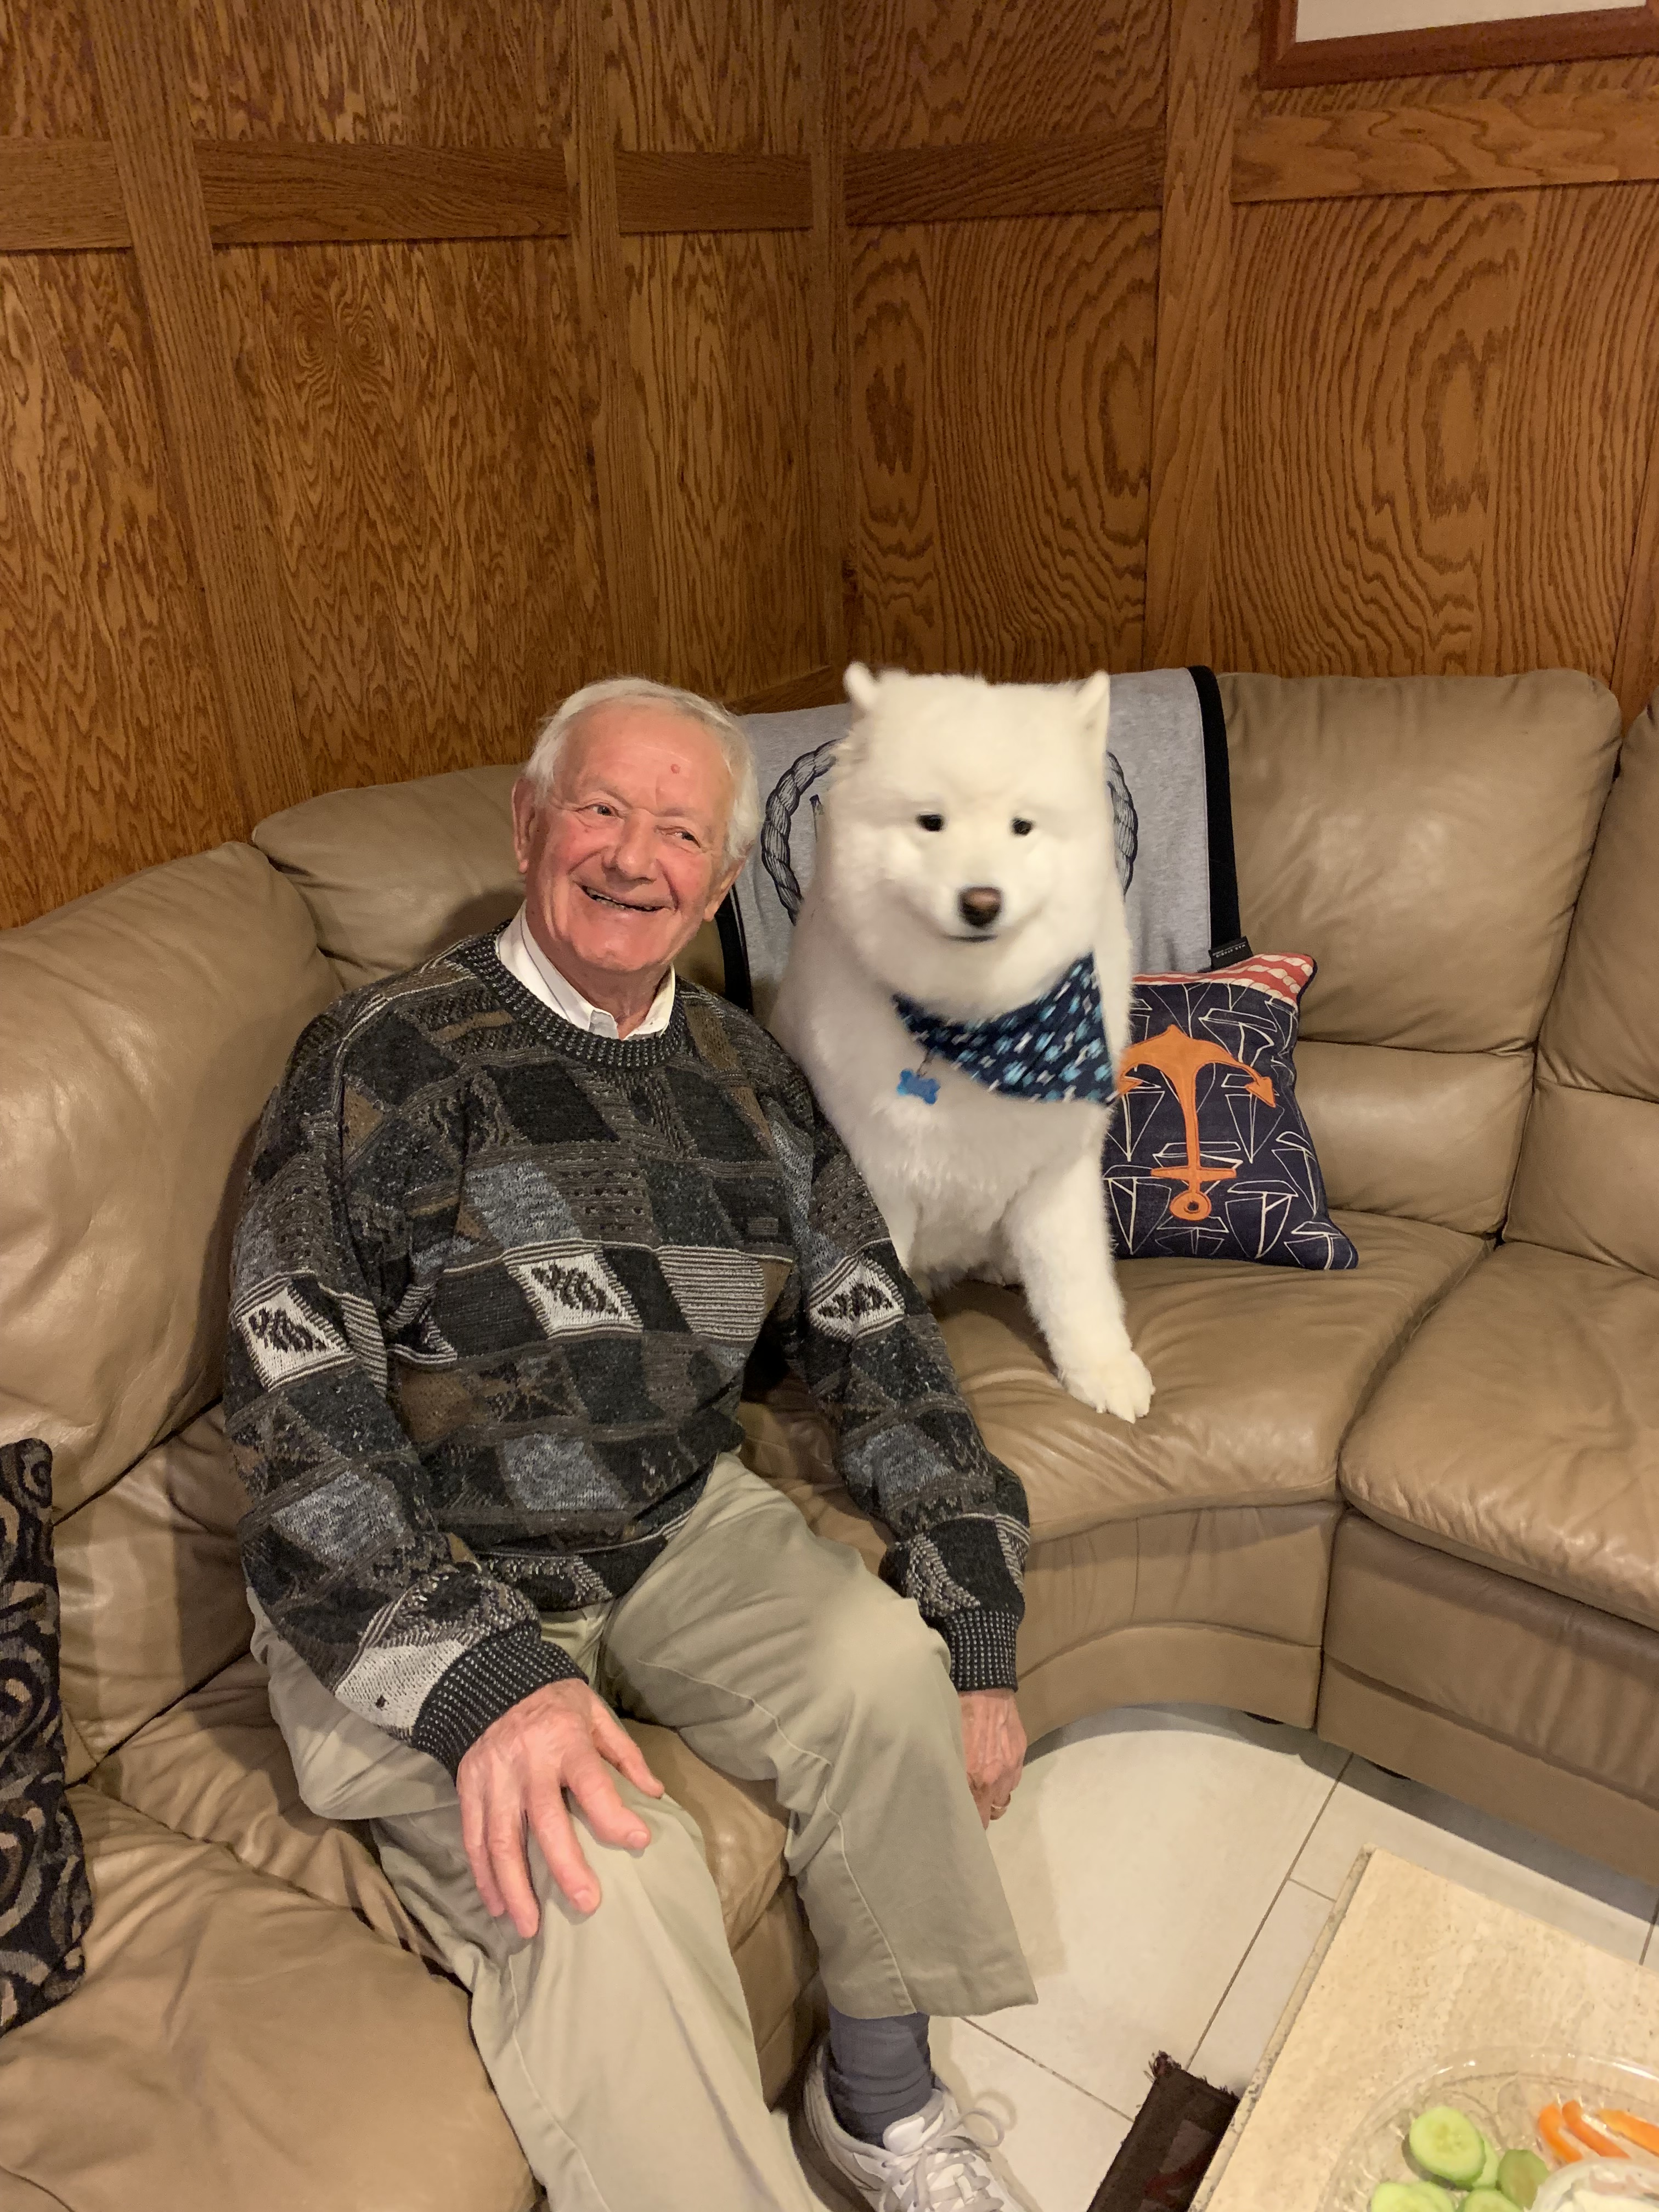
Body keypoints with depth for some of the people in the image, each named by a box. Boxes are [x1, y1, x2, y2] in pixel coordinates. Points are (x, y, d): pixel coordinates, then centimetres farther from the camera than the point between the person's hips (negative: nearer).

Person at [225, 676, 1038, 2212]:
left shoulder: (749, 1082, 6)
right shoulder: (388, 1061, -10)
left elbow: (880, 1346, 5)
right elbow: (301, 1419, -14)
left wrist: (978, 1639, -2)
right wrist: (481, 1678, -27)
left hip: (682, 1526, 4)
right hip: (420, 1594, -4)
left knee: (886, 1663, -21)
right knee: (599, 1882, -28)